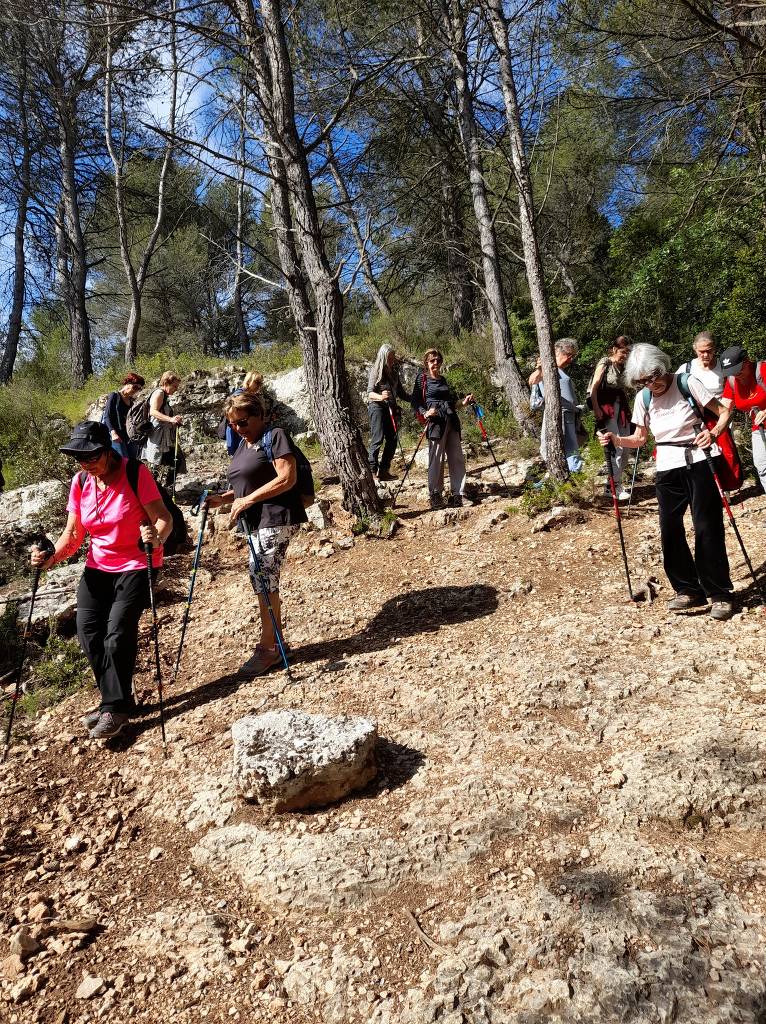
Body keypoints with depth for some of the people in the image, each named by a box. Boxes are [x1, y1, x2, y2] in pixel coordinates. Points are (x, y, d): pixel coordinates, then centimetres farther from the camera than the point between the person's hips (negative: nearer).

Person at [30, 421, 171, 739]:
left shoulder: (135, 473, -16)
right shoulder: (80, 482, -1)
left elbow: (164, 518, -20)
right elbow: (73, 533, 1)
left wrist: (157, 538, -41)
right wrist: (52, 557, -17)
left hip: (136, 566, -5)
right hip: (97, 567, 5)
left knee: (117, 634, -15)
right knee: (87, 631, -5)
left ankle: (115, 707, 5)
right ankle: (117, 700, 13)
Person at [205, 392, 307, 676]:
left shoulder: (274, 436, -8)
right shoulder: (243, 444, 18)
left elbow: (287, 479, -17)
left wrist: (248, 500, -17)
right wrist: (225, 498, 6)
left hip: (276, 519, -9)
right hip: (256, 522, 9)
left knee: (262, 579, -9)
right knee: (265, 581, 11)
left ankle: (268, 648, 2)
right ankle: (275, 641, 23)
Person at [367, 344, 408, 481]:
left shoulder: (394, 372, 13)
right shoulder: (375, 371, -5)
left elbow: (400, 392, 19)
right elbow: (370, 393, -13)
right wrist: (380, 397, -33)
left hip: (391, 408, 7)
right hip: (377, 407, -7)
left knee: (392, 440, 3)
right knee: (377, 440, -12)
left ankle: (384, 470, 10)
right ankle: (372, 471, -9)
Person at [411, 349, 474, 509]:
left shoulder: (443, 380, 22)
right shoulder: (422, 378, 4)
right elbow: (415, 401, -3)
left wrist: (463, 402, 13)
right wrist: (424, 413, -18)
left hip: (451, 420, 6)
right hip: (436, 421, -6)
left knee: (457, 458, 2)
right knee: (436, 458, -8)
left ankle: (458, 494, 5)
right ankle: (435, 495, 1)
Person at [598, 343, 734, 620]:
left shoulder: (687, 384, -9)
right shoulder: (643, 399, 3)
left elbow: (723, 412, -4)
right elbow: (640, 438, 12)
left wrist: (713, 432, -23)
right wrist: (615, 439, -7)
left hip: (699, 462, -4)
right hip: (667, 470, 4)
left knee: (707, 529, -5)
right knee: (670, 531, 1)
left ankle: (719, 594, 7)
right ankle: (690, 590, 16)